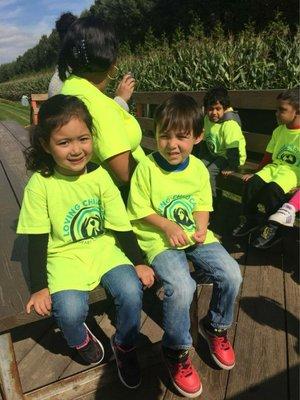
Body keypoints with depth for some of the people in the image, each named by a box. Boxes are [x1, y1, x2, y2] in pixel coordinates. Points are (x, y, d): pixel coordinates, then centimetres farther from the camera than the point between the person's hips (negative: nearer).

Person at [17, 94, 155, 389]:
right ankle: (80, 339, 15)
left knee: (131, 291, -21)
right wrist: (39, 287, -10)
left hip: (104, 249, 2)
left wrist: (138, 262, -6)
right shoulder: (40, 184, -13)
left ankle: (124, 345, 13)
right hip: (65, 256, -1)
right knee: (69, 309, -26)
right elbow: (37, 240, -8)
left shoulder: (100, 176, -7)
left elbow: (121, 226, -2)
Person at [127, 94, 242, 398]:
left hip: (194, 236, 5)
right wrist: (167, 225, -18)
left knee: (231, 274, -13)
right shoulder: (146, 167, -11)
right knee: (181, 287, -27)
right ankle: (175, 351, 3)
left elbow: (203, 204, 8)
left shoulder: (198, 168, 1)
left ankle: (216, 326, 20)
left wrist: (201, 229, -11)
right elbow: (138, 210, -7)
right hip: (159, 240, -4)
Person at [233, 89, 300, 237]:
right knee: (251, 183, -20)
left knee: (271, 190, -32)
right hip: (274, 166, 6)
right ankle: (250, 220, 0)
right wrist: (257, 172, 11)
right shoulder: (279, 131, 10)